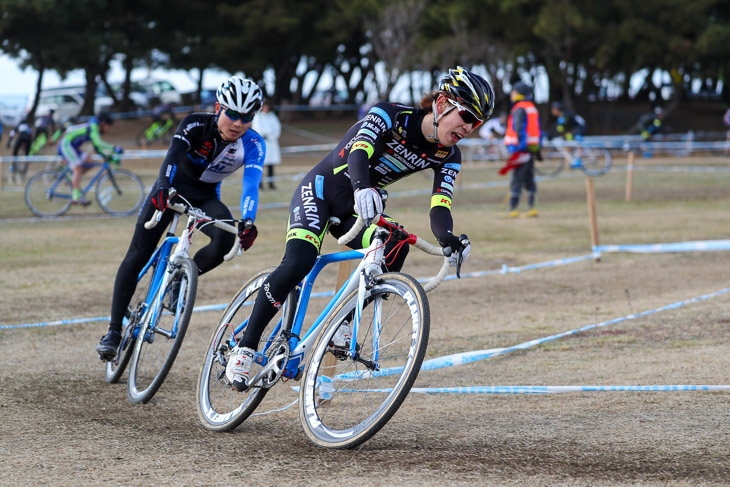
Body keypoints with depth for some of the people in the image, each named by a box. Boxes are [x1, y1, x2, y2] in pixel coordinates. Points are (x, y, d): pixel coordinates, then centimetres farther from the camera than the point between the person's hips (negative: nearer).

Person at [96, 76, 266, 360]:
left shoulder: (253, 145, -20)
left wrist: (247, 222, -52)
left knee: (225, 239, -29)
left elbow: (251, 184, -34)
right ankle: (114, 330, -3)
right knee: (138, 255, -10)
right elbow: (172, 155, -38)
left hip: (206, 197, 2)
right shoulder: (196, 124, -23)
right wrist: (163, 186, -59)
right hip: (173, 188, -2)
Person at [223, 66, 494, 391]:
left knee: (395, 248, -24)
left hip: (355, 210, 5)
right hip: (320, 190, -5)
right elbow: (358, 152, -38)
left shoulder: (447, 156, -6)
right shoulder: (390, 115, -21)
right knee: (297, 266, -26)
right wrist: (362, 187, -61)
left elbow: (439, 209, -18)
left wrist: (449, 239, -42)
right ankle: (244, 349, -14)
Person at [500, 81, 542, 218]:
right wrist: (537, 148, 22)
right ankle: (531, 208, 8)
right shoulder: (533, 108, 18)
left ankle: (513, 209, -9)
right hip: (532, 148, 9)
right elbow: (538, 131, 20)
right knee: (529, 179, 10)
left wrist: (521, 146, -23)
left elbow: (520, 129, -19)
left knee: (516, 179, -8)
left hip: (520, 149, -9)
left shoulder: (519, 109, -11)